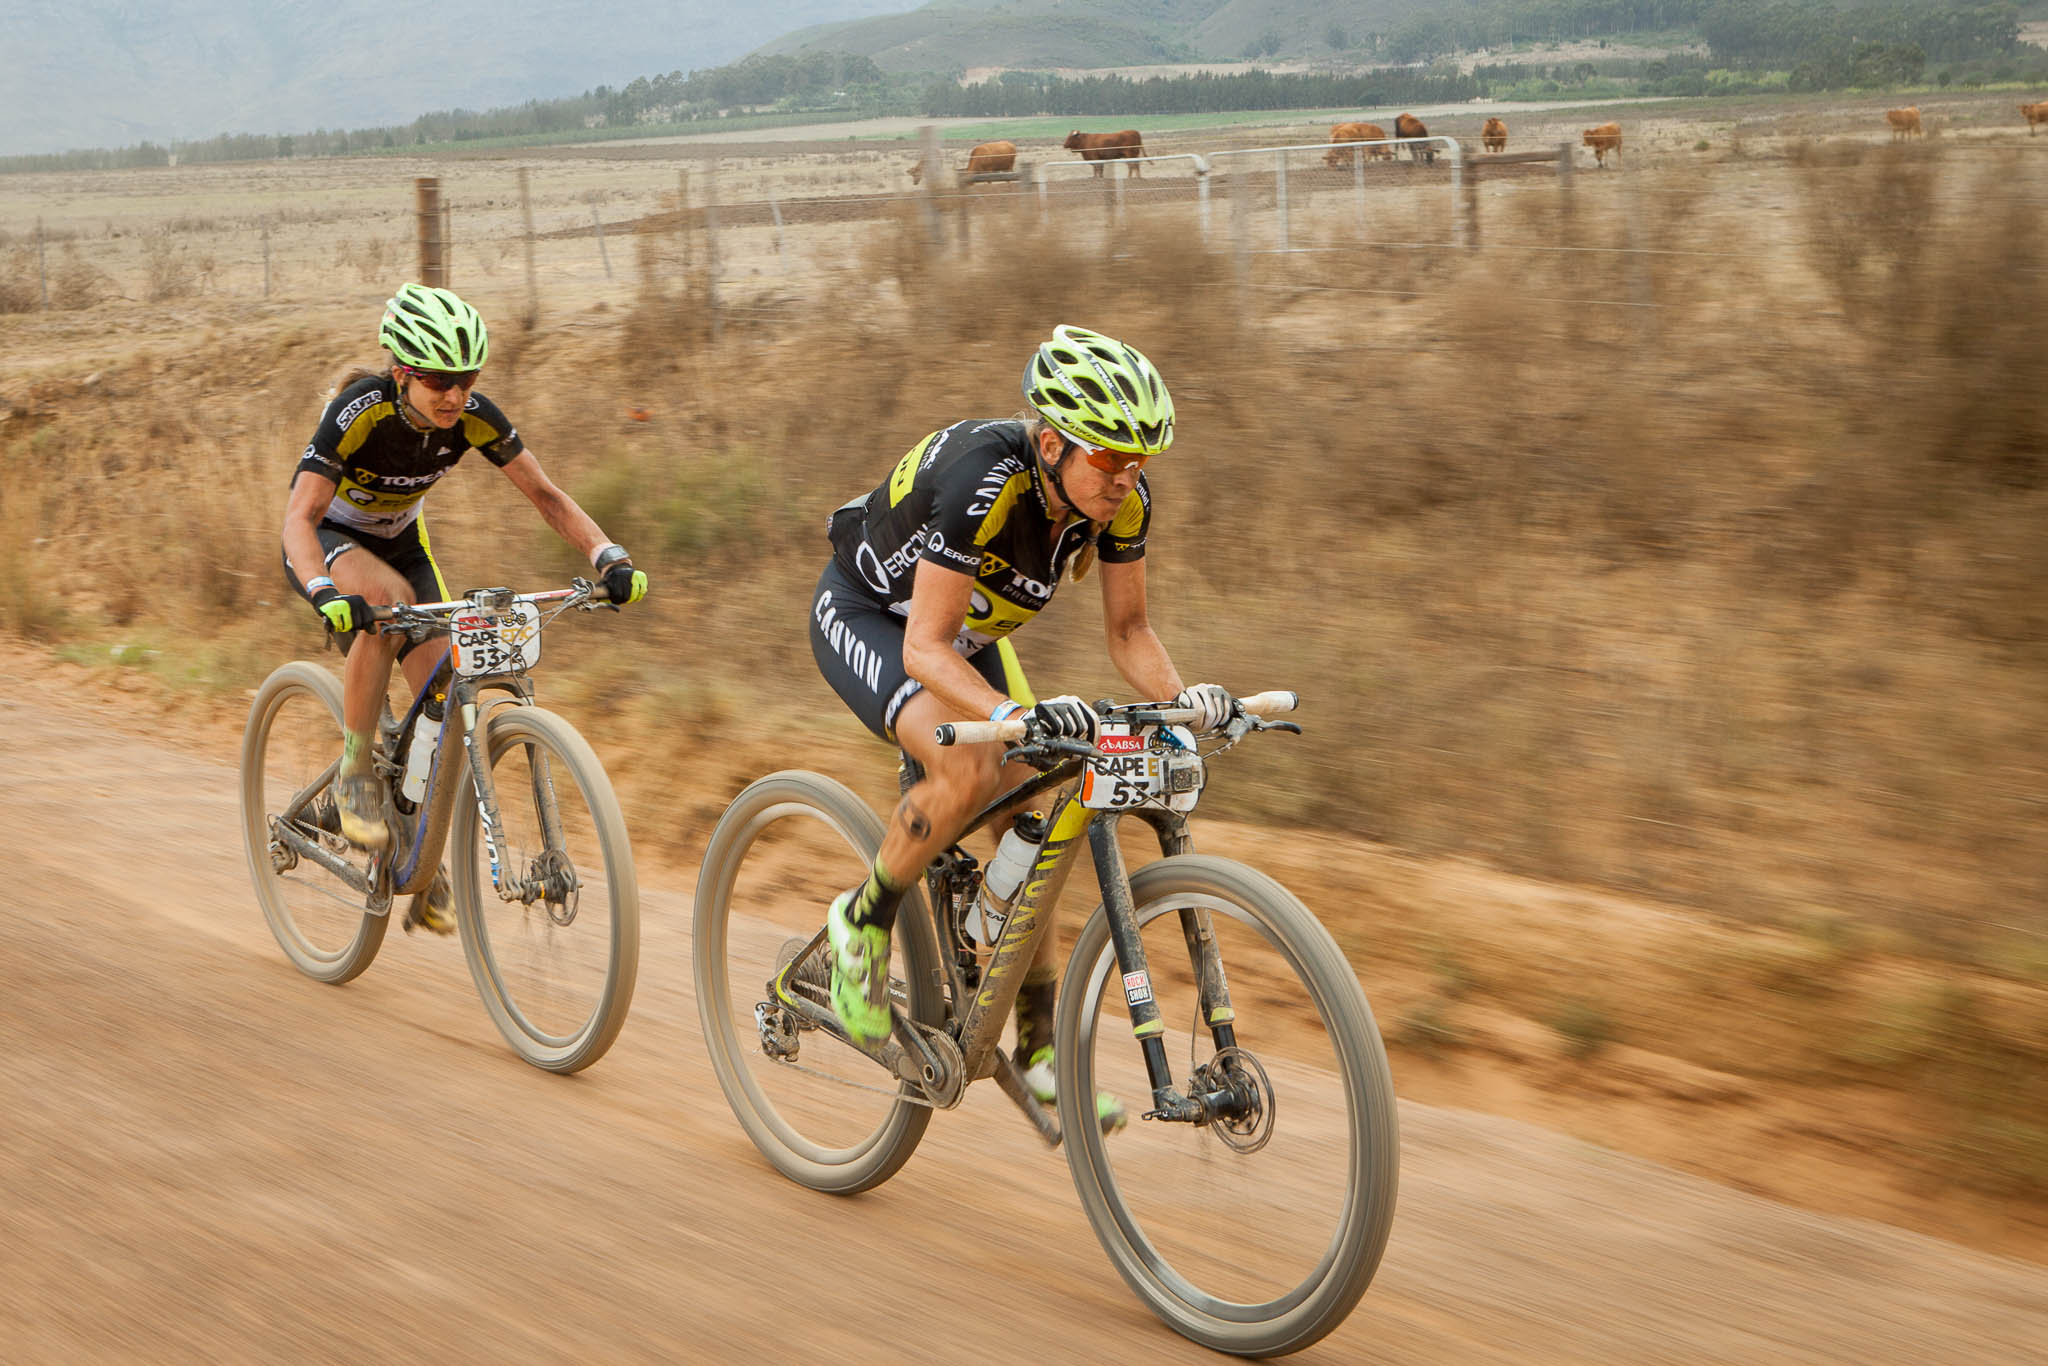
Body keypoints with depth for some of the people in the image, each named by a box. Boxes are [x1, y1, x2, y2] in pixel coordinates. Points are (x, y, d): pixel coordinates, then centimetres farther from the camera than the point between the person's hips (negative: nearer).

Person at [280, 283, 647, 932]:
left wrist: (609, 557, -31)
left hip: (399, 538, 4)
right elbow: (299, 516, -39)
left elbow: (546, 494, -14)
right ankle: (355, 774, -22)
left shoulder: (473, 416, -22)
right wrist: (326, 594, -58)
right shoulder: (360, 411, -33)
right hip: (327, 539, -4)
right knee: (387, 596, -38)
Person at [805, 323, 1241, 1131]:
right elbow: (926, 647, -38)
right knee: (968, 771, -31)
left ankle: (1039, 1055, 10)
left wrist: (1180, 698, -27)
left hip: (964, 632, 7)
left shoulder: (1123, 499, -20)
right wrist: (1017, 715, -53)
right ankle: (862, 926, -7)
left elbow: (1127, 628, -8)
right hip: (865, 617, -7)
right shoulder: (983, 481, -38)